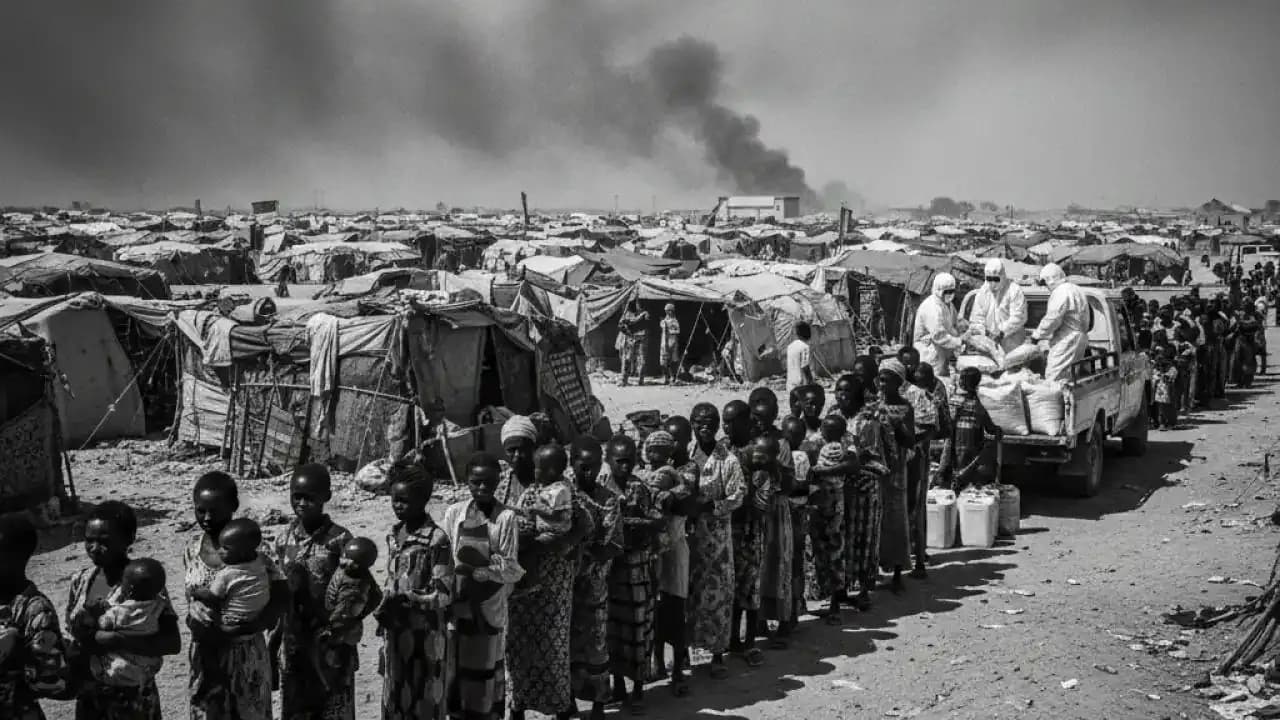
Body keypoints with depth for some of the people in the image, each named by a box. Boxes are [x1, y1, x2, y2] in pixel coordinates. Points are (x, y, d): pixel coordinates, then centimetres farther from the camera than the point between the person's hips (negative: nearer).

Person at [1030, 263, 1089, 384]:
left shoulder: (1061, 292, -13)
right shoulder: (1074, 289, 20)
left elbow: (1052, 319, -18)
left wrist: (1036, 336, -8)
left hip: (1067, 341, -11)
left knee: (1053, 376, -12)